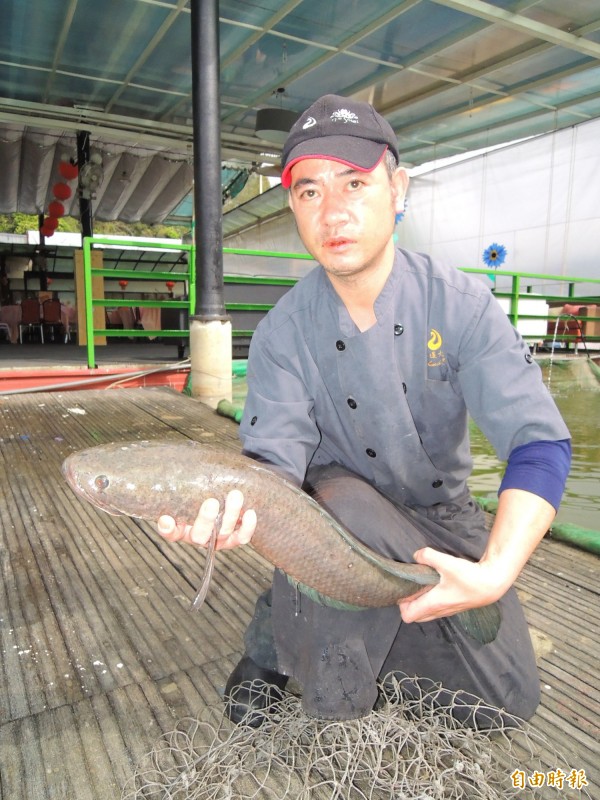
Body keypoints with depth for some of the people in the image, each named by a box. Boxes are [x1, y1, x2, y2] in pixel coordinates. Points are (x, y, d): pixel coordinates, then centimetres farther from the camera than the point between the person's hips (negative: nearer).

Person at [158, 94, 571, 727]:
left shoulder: (461, 304, -18)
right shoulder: (282, 332, -16)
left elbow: (539, 443, -23)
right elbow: (274, 461, -24)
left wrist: (496, 572, -37)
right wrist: (235, 510, -48)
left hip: (441, 518, 2)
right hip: (337, 508, -1)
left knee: (507, 700, -3)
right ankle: (272, 648, -5)